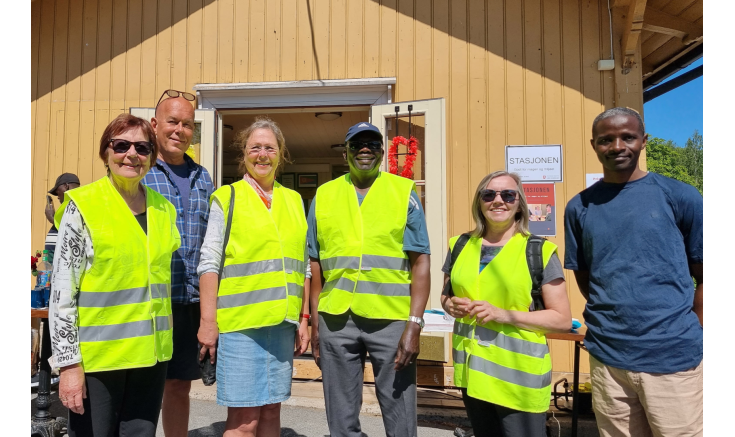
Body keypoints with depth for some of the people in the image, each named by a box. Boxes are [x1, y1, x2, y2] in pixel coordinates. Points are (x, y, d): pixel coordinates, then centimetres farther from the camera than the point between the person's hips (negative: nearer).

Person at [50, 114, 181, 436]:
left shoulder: (164, 209, 5)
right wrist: (69, 363, -11)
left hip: (151, 355, 5)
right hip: (96, 357, -4)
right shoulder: (83, 207, -9)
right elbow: (62, 294, -9)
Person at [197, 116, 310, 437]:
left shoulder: (294, 201, 12)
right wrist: (207, 322, -8)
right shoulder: (226, 198, 0)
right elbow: (209, 263, -4)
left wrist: (303, 319, 12)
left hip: (282, 324, 4)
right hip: (239, 325, -4)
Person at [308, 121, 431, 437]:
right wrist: (315, 322, 6)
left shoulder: (404, 192, 1)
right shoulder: (324, 195, 8)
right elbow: (315, 263, 9)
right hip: (336, 320, 2)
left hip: (391, 319, -2)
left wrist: (414, 325, -11)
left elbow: (420, 262, -3)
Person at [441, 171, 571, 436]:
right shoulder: (460, 246, 4)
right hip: (471, 370, 5)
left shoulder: (539, 252, -8)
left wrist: (503, 315, -19)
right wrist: (452, 306, -6)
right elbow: (446, 296, 17)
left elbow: (563, 320, -8)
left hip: (519, 376, -4)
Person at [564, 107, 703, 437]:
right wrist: (611, 322, 4)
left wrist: (689, 333, -1)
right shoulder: (579, 207, 4)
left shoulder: (679, 196, -2)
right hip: (607, 357, 2)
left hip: (674, 357, -2)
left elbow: (704, 276, 4)